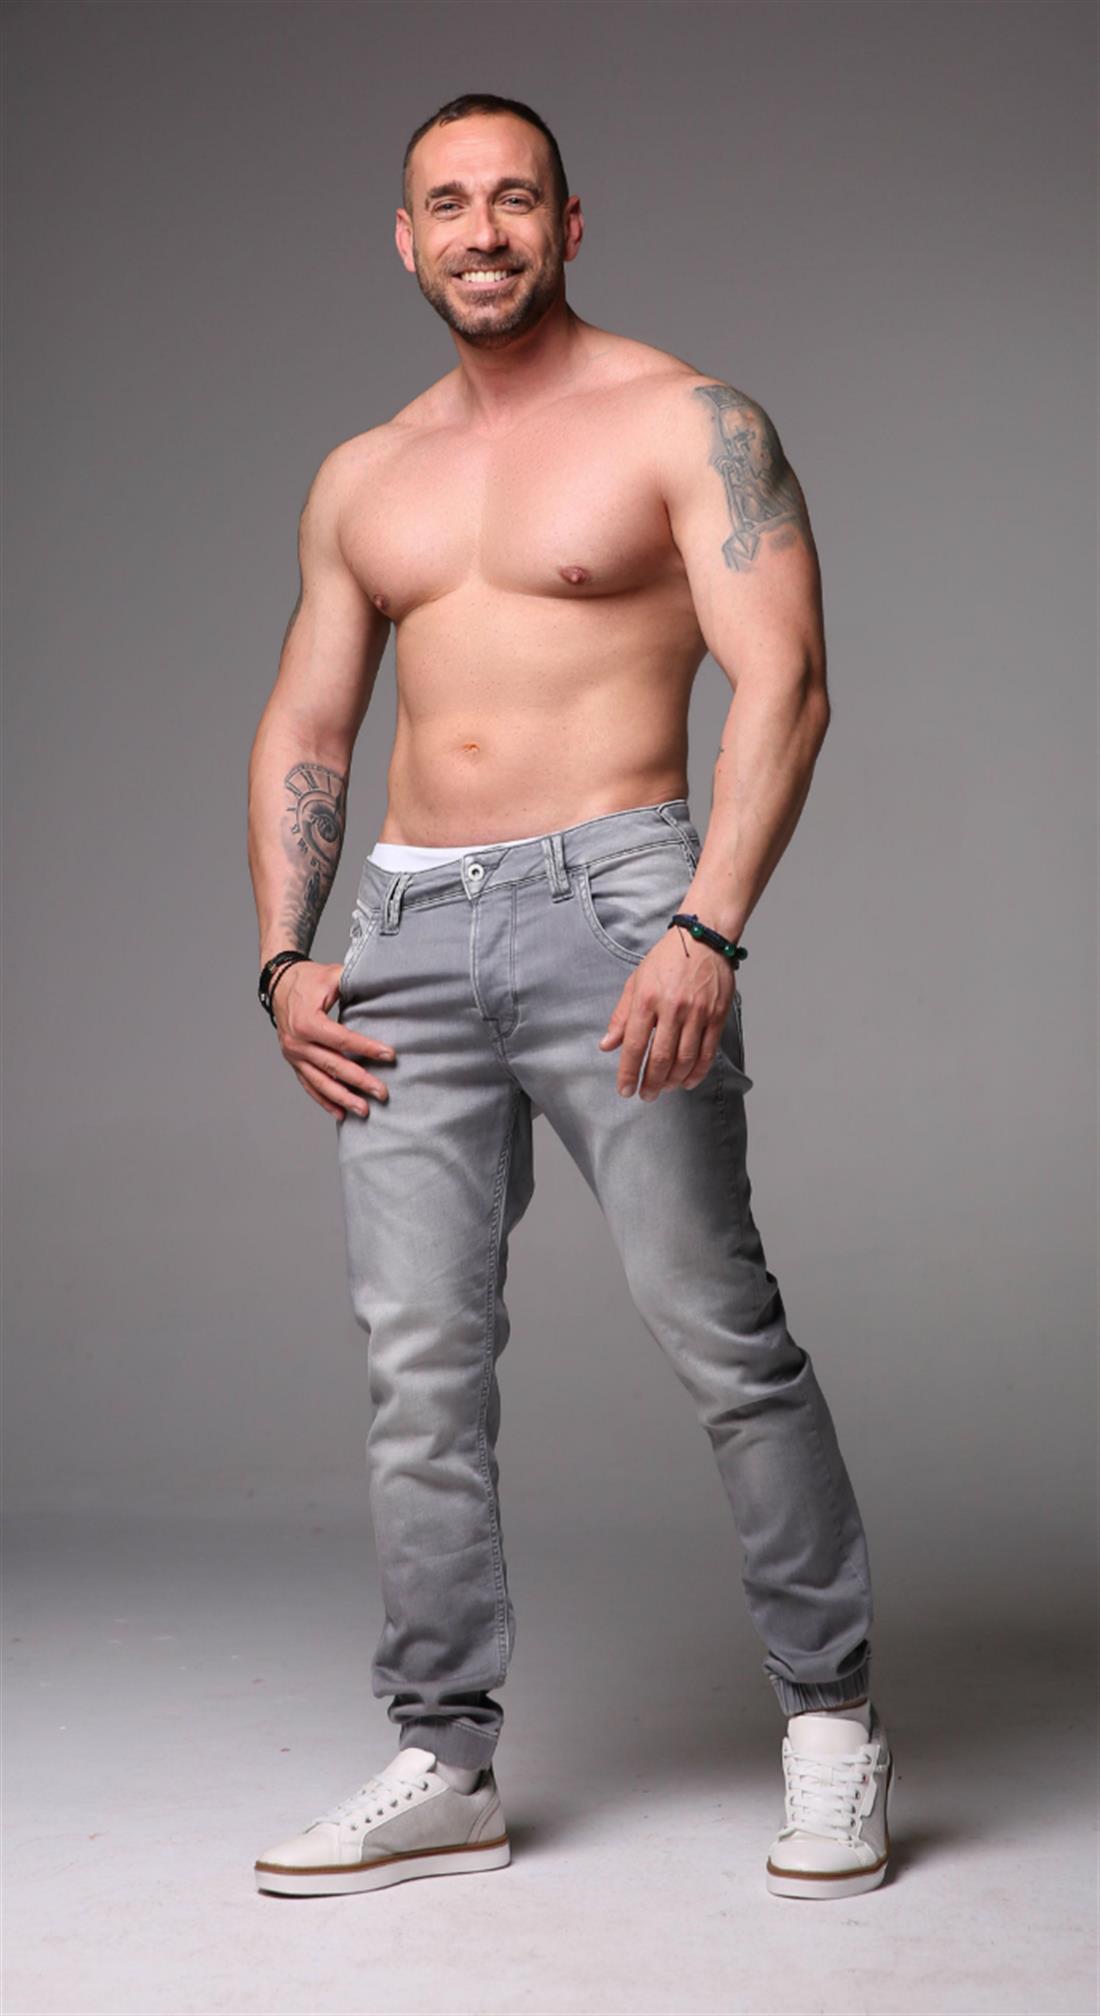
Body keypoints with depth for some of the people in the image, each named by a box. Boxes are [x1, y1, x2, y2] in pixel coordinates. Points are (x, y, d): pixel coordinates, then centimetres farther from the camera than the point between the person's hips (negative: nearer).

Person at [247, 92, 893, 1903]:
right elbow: (302, 732, 21)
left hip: (607, 898, -5)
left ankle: (832, 1718, 12)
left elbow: (783, 682, -8)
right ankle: (446, 1768, 12)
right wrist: (285, 959, 7)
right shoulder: (360, 479, 18)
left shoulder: (685, 422, 2)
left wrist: (706, 932, -20)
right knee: (421, 1362, 3)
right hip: (408, 932, 5)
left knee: (723, 1334, -5)